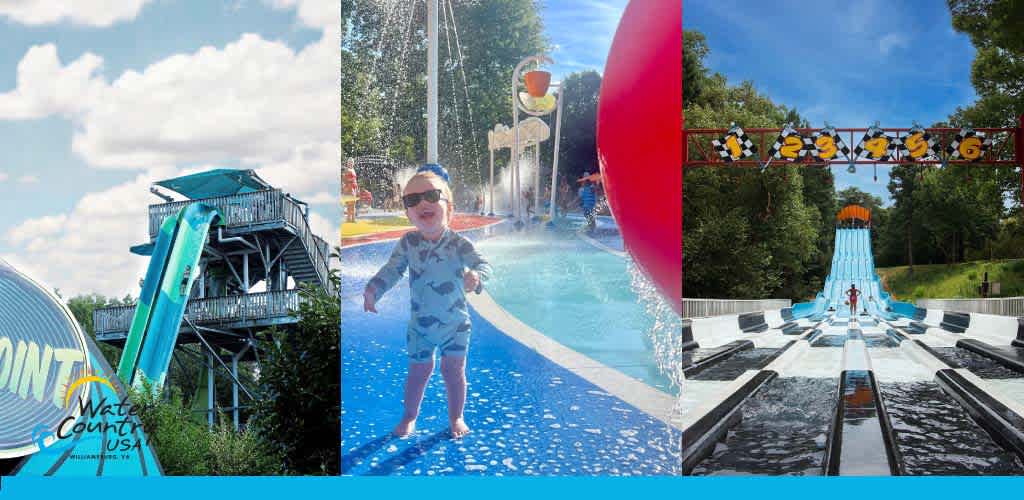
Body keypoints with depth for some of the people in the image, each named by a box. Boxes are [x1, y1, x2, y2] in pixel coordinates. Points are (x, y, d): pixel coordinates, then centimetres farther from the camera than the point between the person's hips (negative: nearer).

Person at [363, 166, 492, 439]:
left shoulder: (459, 243, -15)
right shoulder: (408, 243, -7)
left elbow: (483, 264, -24)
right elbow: (392, 270, 1)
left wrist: (475, 276, -46)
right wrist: (372, 290, -13)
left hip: (455, 323, -2)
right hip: (420, 324, 2)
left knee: (453, 370, 6)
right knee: (418, 370, 12)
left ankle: (456, 417, 25)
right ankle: (409, 416, 31)